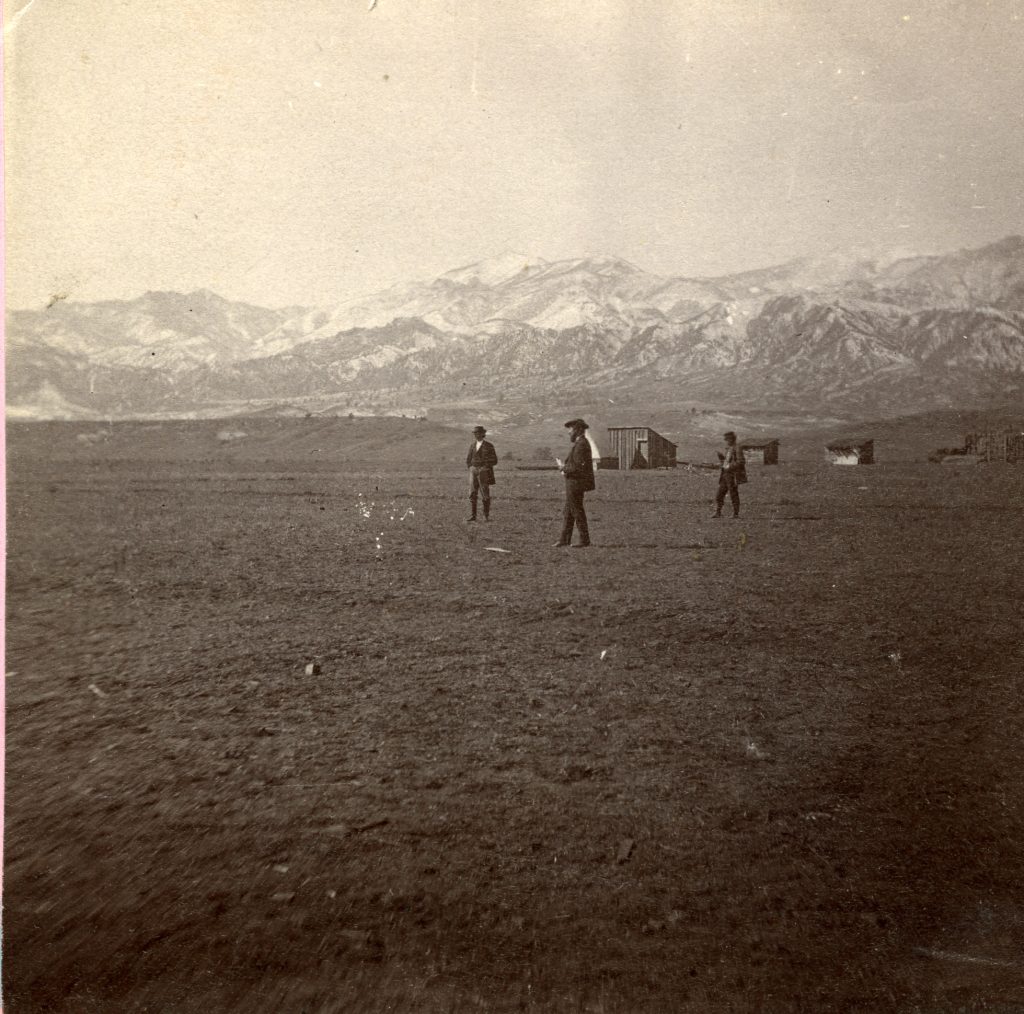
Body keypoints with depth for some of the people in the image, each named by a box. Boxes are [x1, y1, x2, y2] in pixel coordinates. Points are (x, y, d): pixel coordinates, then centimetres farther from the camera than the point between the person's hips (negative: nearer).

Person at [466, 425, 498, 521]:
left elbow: (494, 460, -6)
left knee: (485, 494, -2)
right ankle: (473, 515, 4)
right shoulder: (472, 445, 10)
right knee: (472, 493, 0)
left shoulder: (489, 446, -5)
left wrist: (484, 468, -12)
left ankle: (486, 515, 7)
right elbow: (468, 460, 18)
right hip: (473, 472, 5)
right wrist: (470, 468, 4)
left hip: (484, 472, -4)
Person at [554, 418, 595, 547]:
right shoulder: (582, 443, 15)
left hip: (575, 484, -10)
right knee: (568, 512, 13)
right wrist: (566, 468, 6)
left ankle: (584, 540, 3)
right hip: (574, 484, 10)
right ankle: (565, 539, 18)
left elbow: (579, 467, -23)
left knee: (577, 512, -3)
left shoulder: (581, 445, -17)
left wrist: (565, 469, -10)